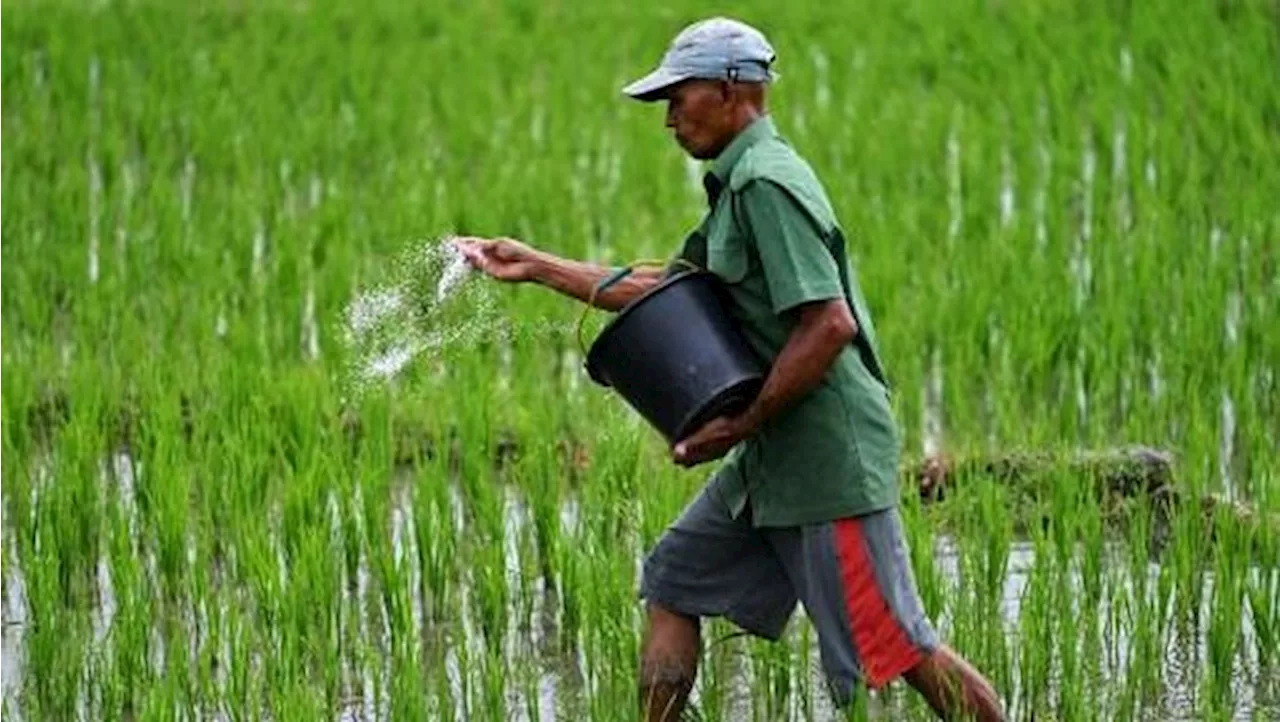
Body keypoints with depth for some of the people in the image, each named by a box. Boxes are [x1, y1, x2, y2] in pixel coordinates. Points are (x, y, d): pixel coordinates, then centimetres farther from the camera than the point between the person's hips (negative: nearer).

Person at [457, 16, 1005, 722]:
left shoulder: (766, 184, -15)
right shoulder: (740, 185, 17)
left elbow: (829, 324, -25)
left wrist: (740, 426, -19)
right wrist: (536, 266, 26)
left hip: (828, 455, -11)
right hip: (773, 456, 11)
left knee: (896, 648, -8)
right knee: (673, 583, 15)